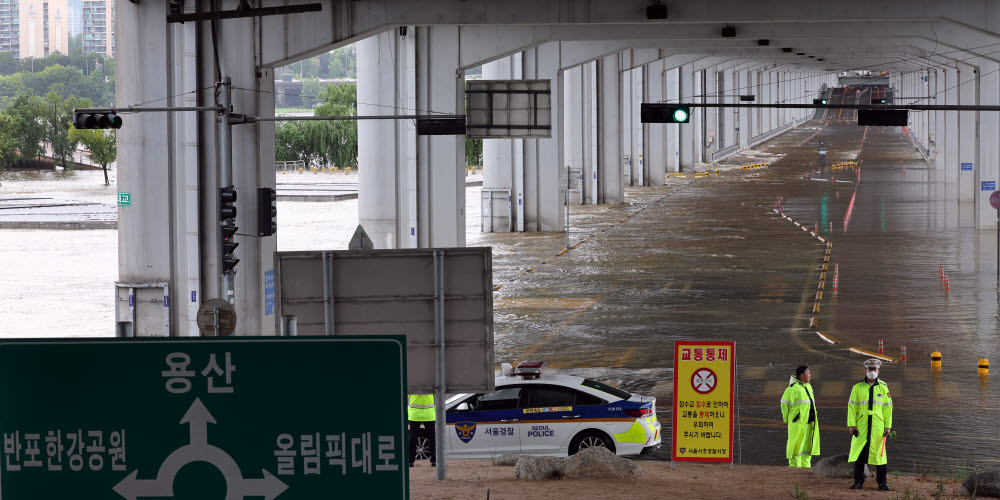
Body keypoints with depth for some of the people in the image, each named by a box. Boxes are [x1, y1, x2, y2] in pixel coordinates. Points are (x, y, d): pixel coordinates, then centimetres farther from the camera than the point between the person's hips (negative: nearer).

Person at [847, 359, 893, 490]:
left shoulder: (883, 388, 7)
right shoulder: (857, 387, 5)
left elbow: (887, 408, 8)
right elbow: (852, 407, 3)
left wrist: (888, 426, 2)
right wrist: (851, 425, -5)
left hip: (878, 427, 0)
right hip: (861, 426, 0)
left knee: (879, 453, 1)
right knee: (859, 453, 1)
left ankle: (882, 483, 8)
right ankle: (859, 482, 8)